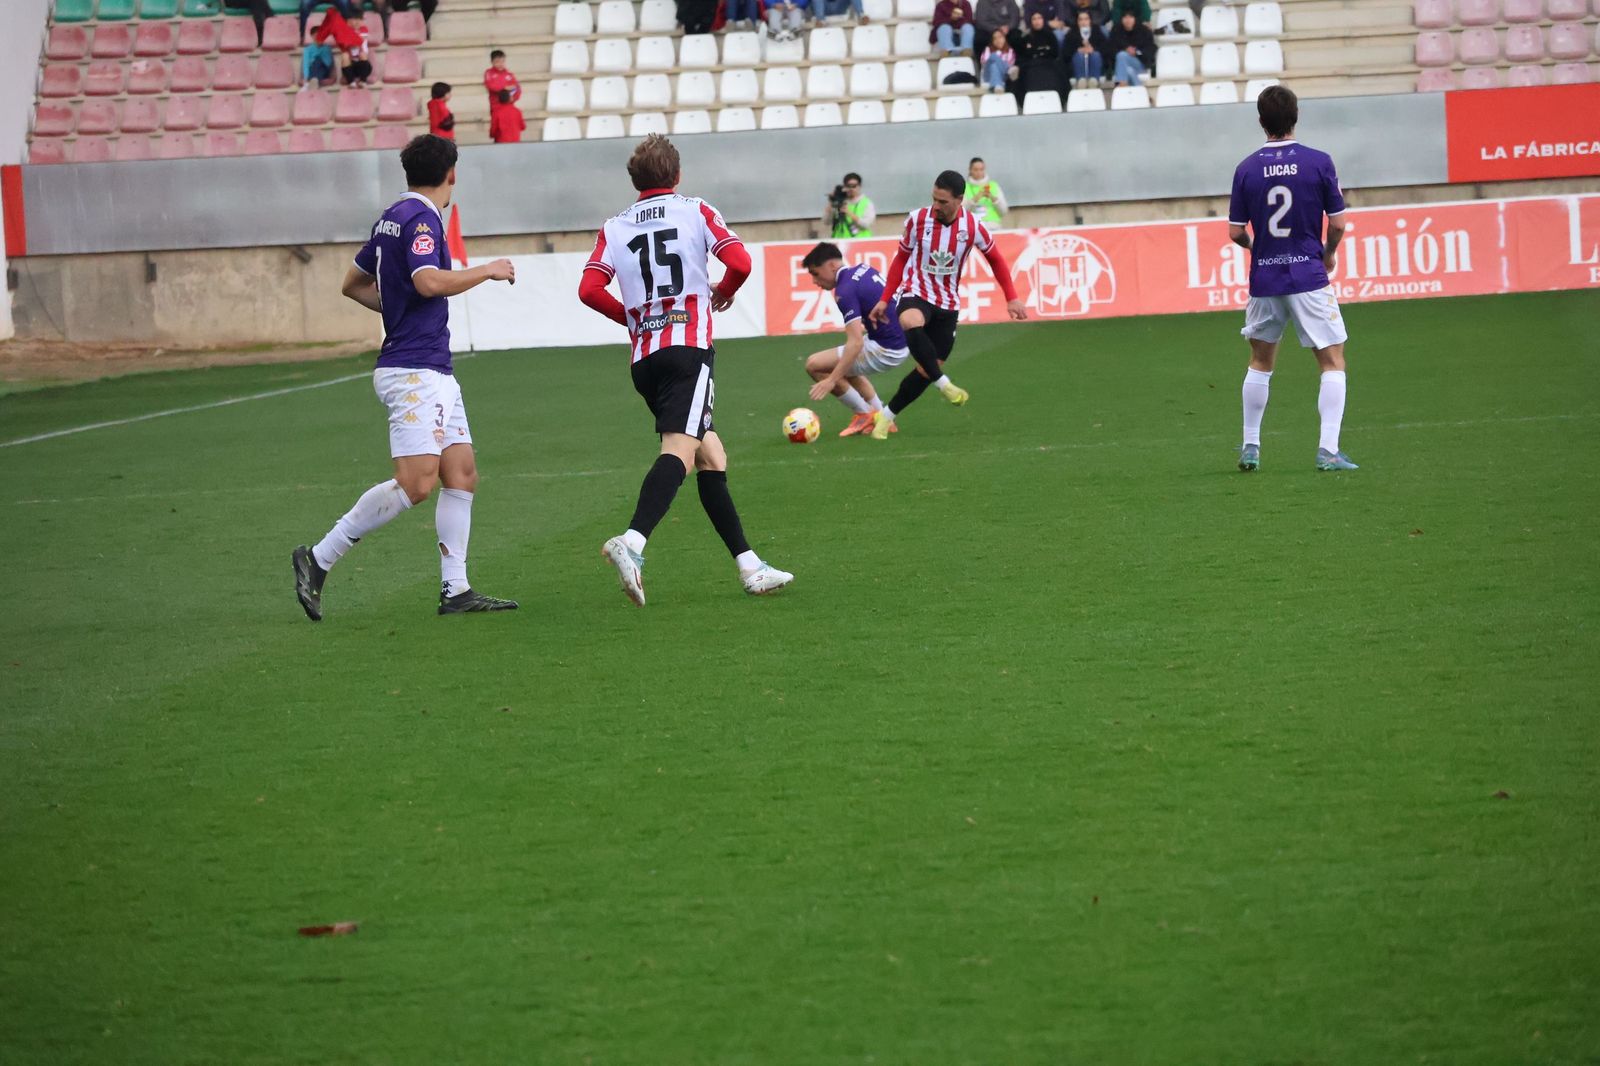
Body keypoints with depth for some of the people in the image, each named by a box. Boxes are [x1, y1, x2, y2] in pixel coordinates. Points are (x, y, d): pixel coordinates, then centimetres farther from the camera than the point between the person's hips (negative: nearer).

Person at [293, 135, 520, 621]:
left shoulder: (394, 217, 16)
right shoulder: (420, 218, -12)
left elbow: (354, 283, 25)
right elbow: (429, 281, -27)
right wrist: (488, 271, -14)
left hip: (435, 371, 11)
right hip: (413, 370, -11)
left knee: (462, 474, 5)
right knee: (415, 483, -15)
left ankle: (456, 590, 4)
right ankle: (319, 559, -9)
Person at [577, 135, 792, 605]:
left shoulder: (614, 228, 12)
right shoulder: (696, 211, 6)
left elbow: (590, 289, 0)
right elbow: (740, 263, -6)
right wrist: (722, 295, 16)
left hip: (644, 358, 5)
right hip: (689, 348, -5)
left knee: (712, 456, 15)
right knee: (680, 451, -20)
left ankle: (749, 566, 15)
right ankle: (632, 541, -44)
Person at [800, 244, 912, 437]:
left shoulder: (845, 291, -20)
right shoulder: (863, 269, 6)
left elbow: (856, 343, -26)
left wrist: (831, 381, -27)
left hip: (887, 351, -10)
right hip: (904, 340, 10)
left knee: (815, 365, -6)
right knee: (846, 368, 32)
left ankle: (864, 415, 6)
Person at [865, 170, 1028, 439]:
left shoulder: (973, 227, -12)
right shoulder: (917, 220, -12)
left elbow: (996, 259, 6)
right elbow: (901, 258, 4)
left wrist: (1011, 298, -1)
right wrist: (884, 300, 2)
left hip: (947, 304, 2)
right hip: (915, 293, -2)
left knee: (927, 370, 1)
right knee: (911, 323, -40)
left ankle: (886, 416, 18)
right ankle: (944, 384, -31)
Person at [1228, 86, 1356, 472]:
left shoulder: (1247, 169, -1)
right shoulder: (1318, 162, -7)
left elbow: (1236, 232, 1)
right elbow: (1337, 223, -5)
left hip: (1264, 278, 3)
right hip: (1308, 277, -3)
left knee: (1260, 363, 20)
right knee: (1333, 362, 1)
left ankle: (1250, 447, 22)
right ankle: (1327, 449, -10)